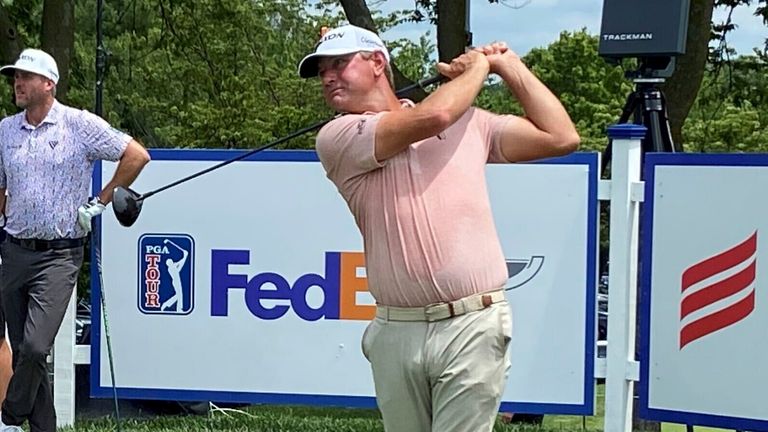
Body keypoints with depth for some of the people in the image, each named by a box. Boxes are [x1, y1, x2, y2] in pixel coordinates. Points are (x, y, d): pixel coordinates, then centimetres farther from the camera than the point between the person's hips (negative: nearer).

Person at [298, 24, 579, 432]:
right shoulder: (337, 138, 3)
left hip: (472, 326, -1)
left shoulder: (468, 122, 13)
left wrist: (508, 64, 15)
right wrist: (478, 66, 9)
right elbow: (433, 116, -9)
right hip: (395, 333, 1)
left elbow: (561, 137, 11)